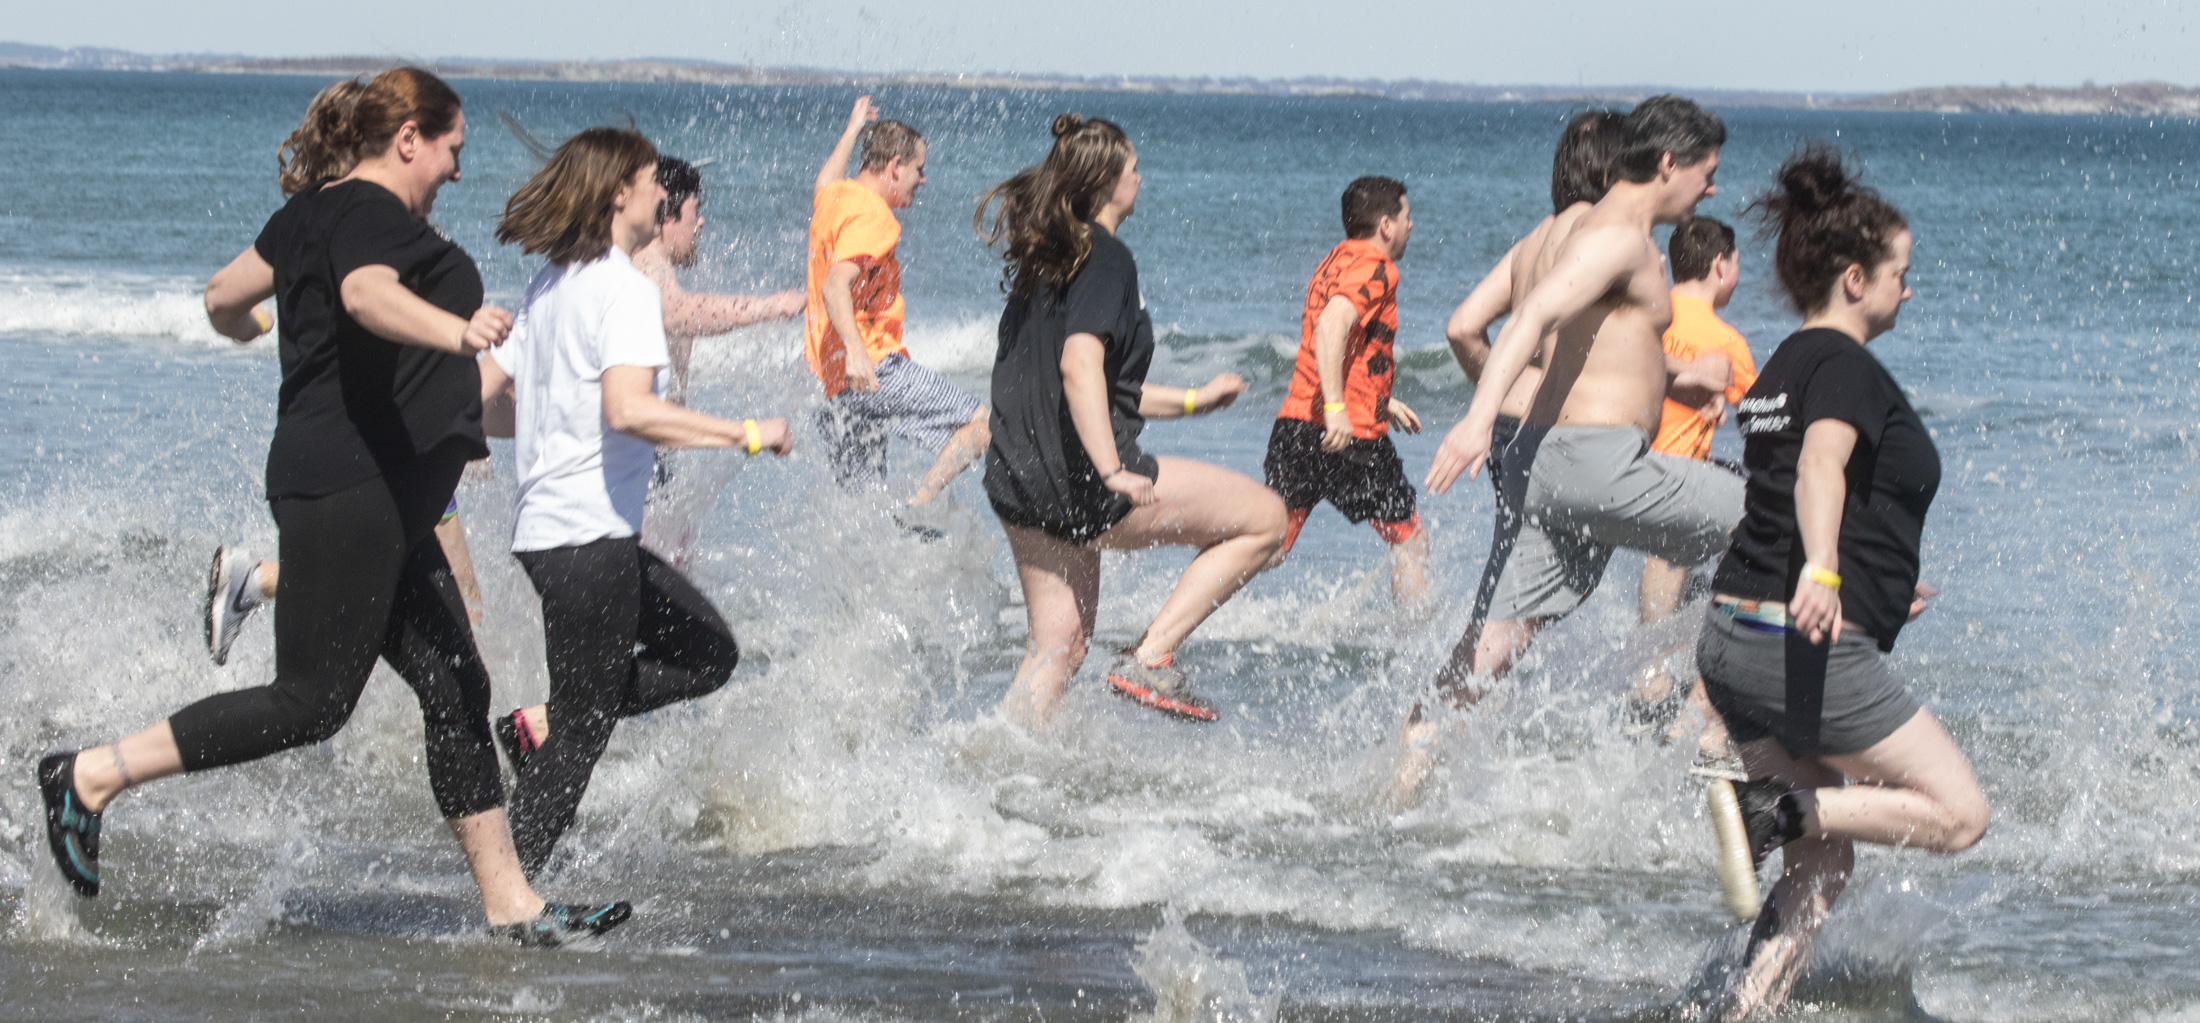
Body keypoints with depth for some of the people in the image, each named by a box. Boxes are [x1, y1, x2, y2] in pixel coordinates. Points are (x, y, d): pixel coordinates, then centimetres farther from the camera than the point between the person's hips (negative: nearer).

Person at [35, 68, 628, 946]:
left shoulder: (316, 209, 17)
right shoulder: (370, 212, -12)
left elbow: (224, 296, 25)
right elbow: (367, 293, -34)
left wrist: (241, 326, 49)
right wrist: (457, 332, -50)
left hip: (383, 506, 11)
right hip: (350, 486, -11)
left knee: (456, 690, 7)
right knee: (312, 702, -8)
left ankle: (509, 904, 8)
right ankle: (92, 776, -2)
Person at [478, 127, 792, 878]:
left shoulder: (550, 286, 12)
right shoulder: (625, 289, -14)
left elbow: (483, 397, 16)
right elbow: (629, 410, -29)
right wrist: (748, 435, -22)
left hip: (543, 526, 9)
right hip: (589, 535, -9)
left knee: (709, 653, 17)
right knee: (580, 735, -3)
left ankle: (543, 725, 8)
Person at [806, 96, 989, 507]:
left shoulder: (834, 197, 15)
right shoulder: (873, 217, -13)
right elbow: (836, 286, -28)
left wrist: (854, 129, 57)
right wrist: (855, 351, -42)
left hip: (829, 379, 10)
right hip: (875, 370, -10)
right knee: (983, 424, -13)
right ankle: (917, 509, -22)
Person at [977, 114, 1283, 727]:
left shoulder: (1046, 257, 18)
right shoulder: (1105, 257, -11)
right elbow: (1080, 365, -26)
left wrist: (1191, 400, 34)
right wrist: (1112, 472, -31)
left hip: (1018, 484, 9)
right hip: (1079, 483, -9)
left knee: (1060, 646, 16)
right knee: (1266, 519, 2)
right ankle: (1150, 658, -5)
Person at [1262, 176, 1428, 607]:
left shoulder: (1335, 261, 20)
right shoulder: (1375, 268, -8)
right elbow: (1331, 325, -26)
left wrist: (1383, 401, 38)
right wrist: (1336, 406, -32)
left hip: (1295, 422, 8)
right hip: (1353, 436, -8)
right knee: (1409, 538, 10)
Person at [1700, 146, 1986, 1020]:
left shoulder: (1783, 369, 19)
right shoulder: (1847, 368, -9)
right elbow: (1822, 464, -29)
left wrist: (1879, 589, 44)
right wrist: (1822, 574, -47)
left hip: (1735, 641, 9)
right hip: (1809, 647, -9)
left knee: (1823, 867, 12)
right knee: (1959, 813, -3)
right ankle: (1773, 809, -17)